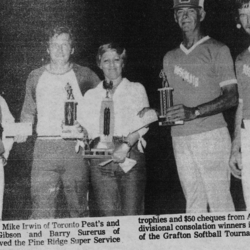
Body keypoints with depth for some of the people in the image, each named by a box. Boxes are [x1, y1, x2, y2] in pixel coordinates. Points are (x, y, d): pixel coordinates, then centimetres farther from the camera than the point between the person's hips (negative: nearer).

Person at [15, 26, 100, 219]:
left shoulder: (84, 76, 6)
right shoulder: (36, 77, 13)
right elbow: (29, 111, 23)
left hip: (76, 147, -1)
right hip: (44, 148, 1)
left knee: (78, 207, 1)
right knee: (41, 207, -4)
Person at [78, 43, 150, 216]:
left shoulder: (136, 90, 12)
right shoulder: (91, 95, 19)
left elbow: (143, 122, 0)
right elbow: (85, 126, 11)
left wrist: (126, 145, -16)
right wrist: (78, 132, -13)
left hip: (130, 156, -2)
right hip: (100, 159, 2)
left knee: (131, 214, -8)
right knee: (107, 214, -4)